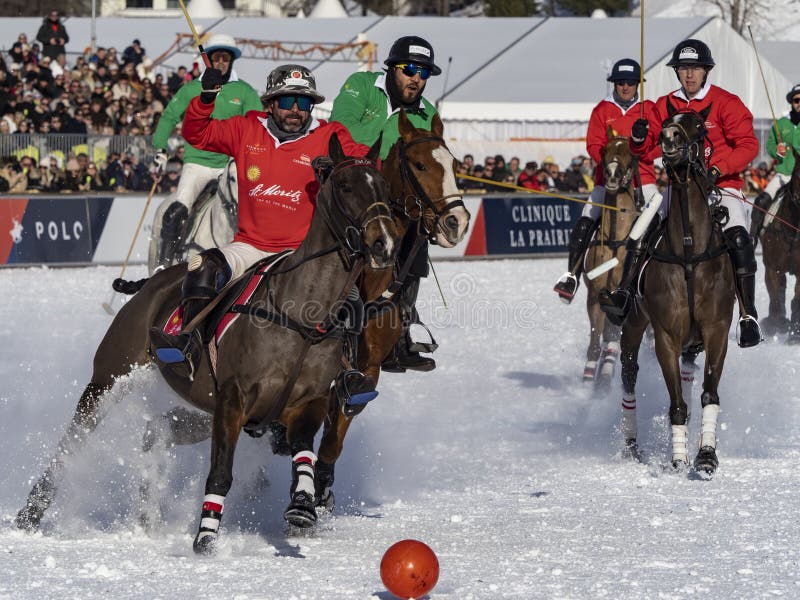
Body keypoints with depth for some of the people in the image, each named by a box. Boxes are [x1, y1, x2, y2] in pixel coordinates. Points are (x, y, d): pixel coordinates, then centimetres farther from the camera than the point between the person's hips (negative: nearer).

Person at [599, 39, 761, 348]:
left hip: (721, 186, -4)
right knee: (646, 224, -17)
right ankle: (624, 294, -16)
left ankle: (749, 315, -21)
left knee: (738, 239, -24)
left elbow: (748, 145, -11)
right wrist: (639, 138, -14)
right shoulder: (666, 105, 7)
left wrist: (718, 170, -25)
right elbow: (646, 145, 11)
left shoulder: (725, 103, -6)